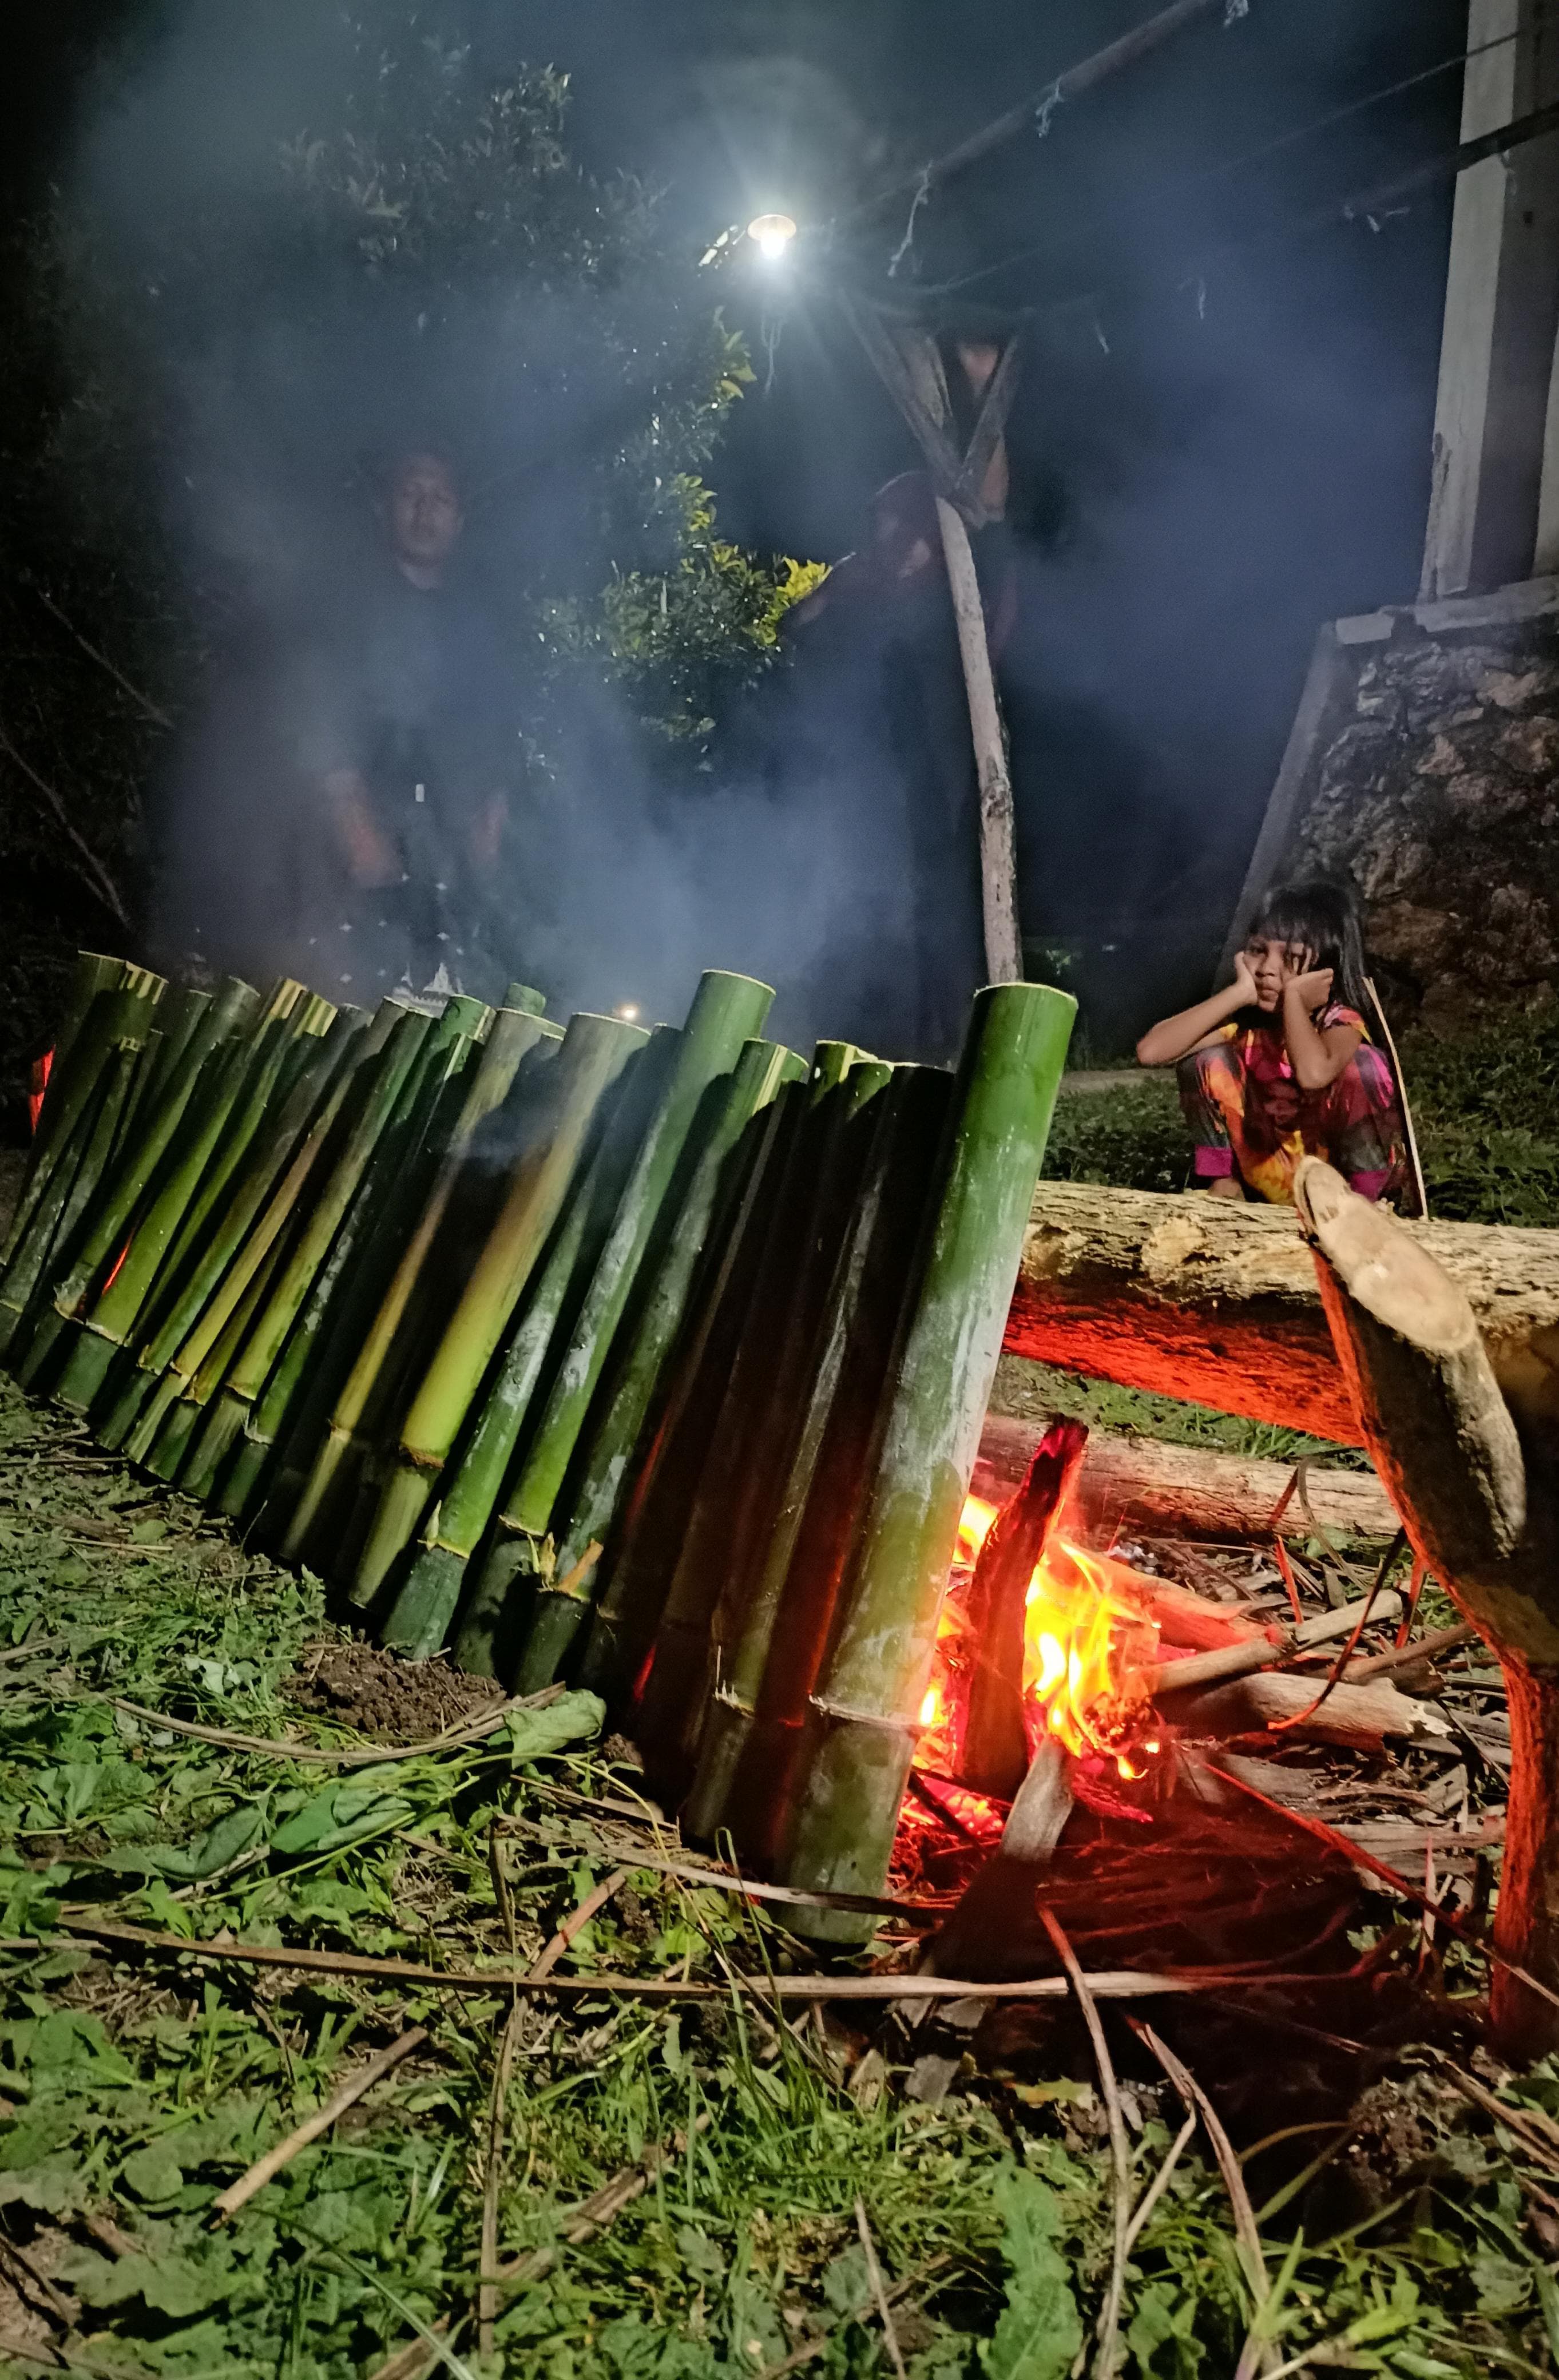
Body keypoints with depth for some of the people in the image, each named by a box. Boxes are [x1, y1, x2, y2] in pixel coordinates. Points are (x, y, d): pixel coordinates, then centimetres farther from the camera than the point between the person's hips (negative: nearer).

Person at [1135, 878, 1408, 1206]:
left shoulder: (1340, 1021, -19)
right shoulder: (1244, 1018, -9)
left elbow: (1314, 1074, -46)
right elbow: (1151, 1051, -25)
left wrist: (1293, 997, -29)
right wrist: (1239, 992, -24)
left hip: (1339, 1182, -3)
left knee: (1362, 1063, -29)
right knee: (1207, 1060, -13)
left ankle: (1362, 1196, -11)